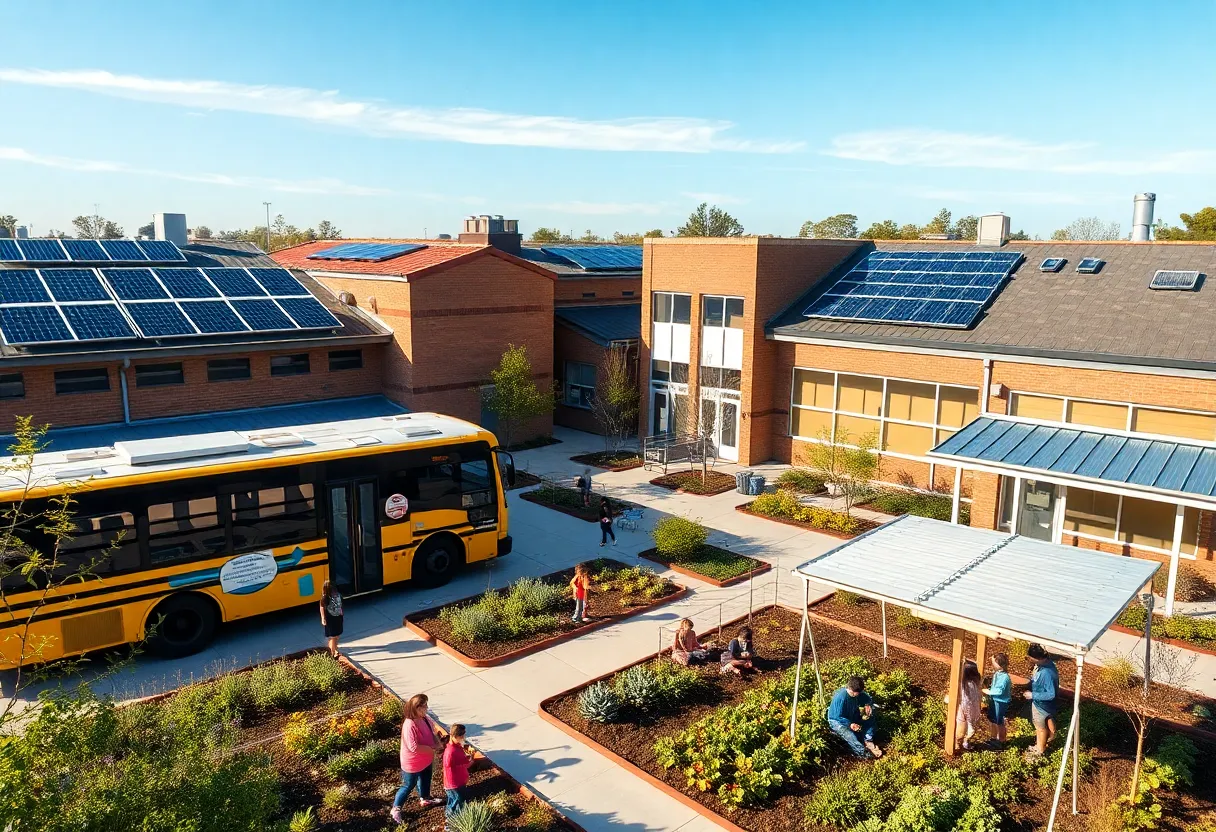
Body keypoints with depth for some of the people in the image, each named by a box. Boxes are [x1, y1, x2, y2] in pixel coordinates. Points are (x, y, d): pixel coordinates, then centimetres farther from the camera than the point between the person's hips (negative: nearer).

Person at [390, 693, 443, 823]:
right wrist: (432, 749, -27)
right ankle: (395, 810, 28)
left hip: (426, 760, 8)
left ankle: (425, 799, 53)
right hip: (412, 763, -8)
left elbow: (432, 734, 9)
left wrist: (438, 743, -9)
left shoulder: (425, 719, -8)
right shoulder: (410, 725, -35)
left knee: (425, 780, 28)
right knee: (408, 786, 9)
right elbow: (414, 747, -35)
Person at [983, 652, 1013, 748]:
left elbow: (999, 691, -27)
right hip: (994, 700, 9)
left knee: (1000, 722, 9)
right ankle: (997, 738, 40)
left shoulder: (1004, 677, -28)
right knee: (993, 720, 21)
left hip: (1000, 702, -9)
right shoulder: (997, 673, -2)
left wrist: (987, 691, -19)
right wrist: (988, 690, 0)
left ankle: (1002, 741, 27)